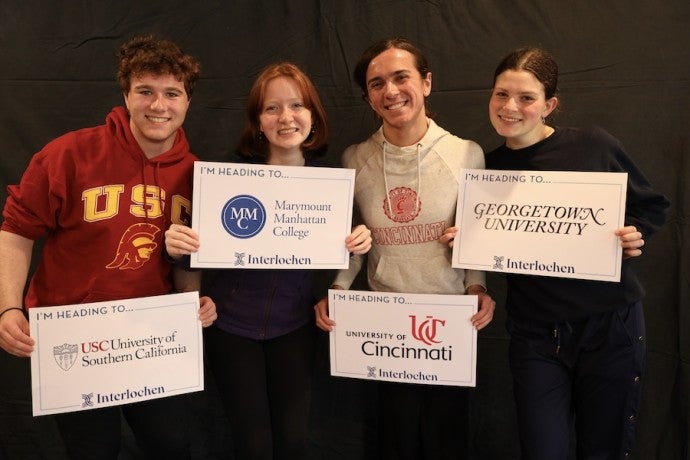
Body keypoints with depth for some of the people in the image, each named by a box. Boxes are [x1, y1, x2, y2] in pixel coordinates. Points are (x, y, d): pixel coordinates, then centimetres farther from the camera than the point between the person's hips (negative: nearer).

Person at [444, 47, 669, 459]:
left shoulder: (596, 146, -6)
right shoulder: (487, 168, 1)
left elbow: (652, 206, 7)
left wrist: (635, 234, -13)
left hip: (611, 323, -1)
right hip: (536, 333, 1)